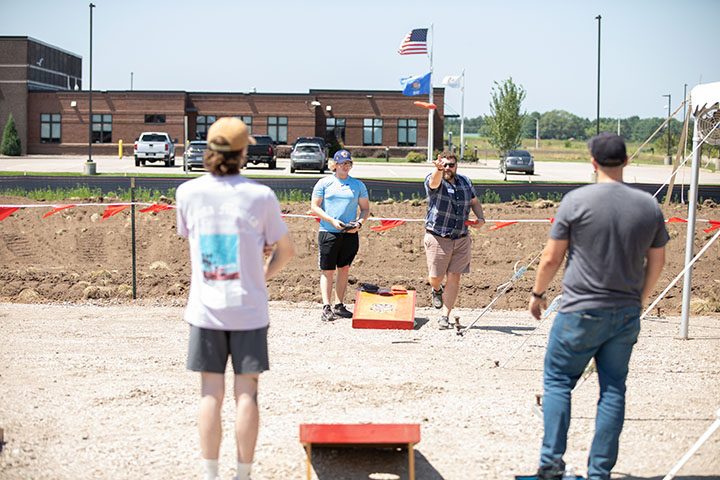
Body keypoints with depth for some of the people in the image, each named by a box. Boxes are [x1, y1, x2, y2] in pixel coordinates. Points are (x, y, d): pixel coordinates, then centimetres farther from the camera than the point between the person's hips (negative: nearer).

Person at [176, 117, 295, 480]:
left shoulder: (188, 192, -2)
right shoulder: (260, 196, -8)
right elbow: (285, 250, 1)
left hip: (205, 309, 2)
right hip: (248, 308, -2)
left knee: (211, 395, 7)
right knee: (246, 394, 6)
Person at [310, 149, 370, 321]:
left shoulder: (358, 185, 10)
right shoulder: (324, 183, 2)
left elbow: (365, 208, 14)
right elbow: (314, 206, -1)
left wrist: (359, 222, -7)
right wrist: (332, 220, -13)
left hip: (350, 234, 3)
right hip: (328, 233, -3)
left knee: (344, 269, 8)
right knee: (327, 271, -2)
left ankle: (339, 306, 17)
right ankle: (326, 307, -3)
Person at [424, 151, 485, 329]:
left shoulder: (465, 181, 8)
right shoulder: (433, 181, -9)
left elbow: (474, 201, 22)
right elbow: (435, 181, -34)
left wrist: (481, 218, 4)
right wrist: (438, 169, -57)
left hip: (461, 240, 3)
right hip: (438, 239, -3)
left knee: (454, 278, 0)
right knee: (436, 277, 2)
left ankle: (445, 316, 7)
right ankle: (436, 290, 39)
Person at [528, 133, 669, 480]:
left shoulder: (577, 201, -10)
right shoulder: (649, 206, 2)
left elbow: (551, 258, -6)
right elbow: (656, 262, 11)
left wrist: (538, 294, 10)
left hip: (581, 312, -3)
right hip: (627, 314, 4)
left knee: (557, 381, 9)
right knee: (613, 390, 9)